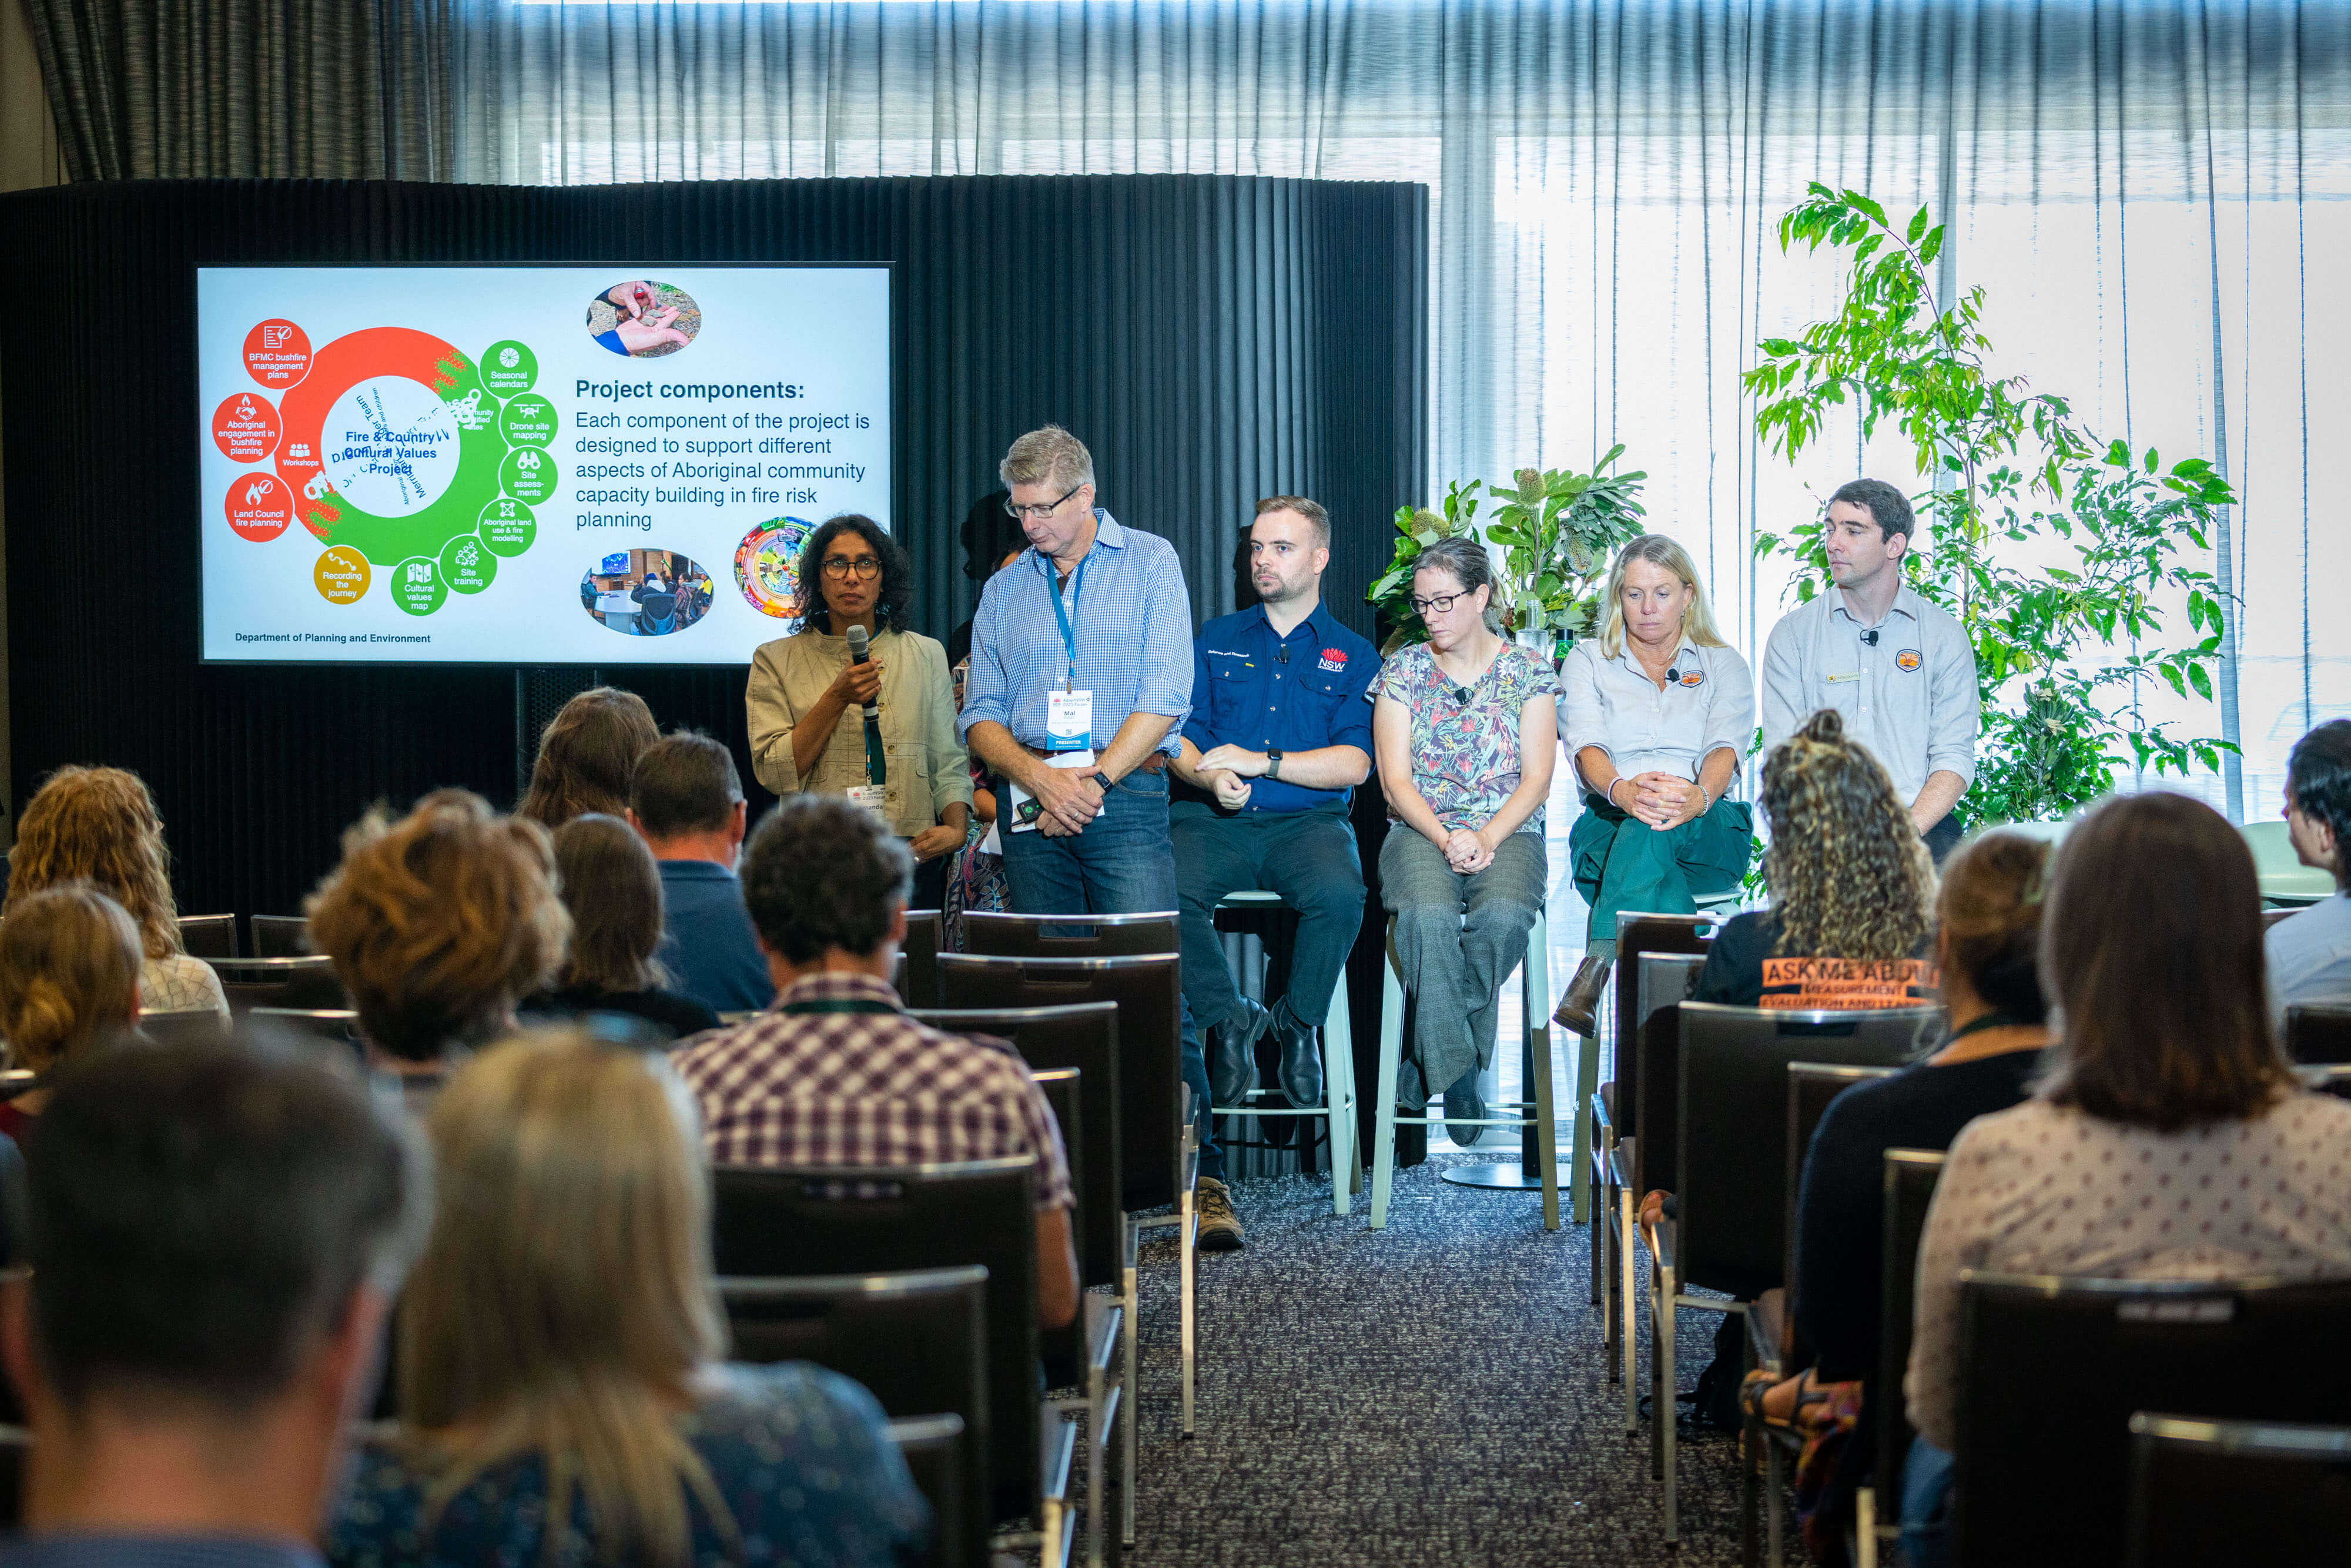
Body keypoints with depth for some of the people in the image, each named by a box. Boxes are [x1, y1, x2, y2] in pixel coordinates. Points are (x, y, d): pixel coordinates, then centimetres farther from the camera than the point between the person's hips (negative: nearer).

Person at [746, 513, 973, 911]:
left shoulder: (926, 655, 13)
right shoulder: (776, 661, 6)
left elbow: (949, 763, 11)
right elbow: (775, 773, -4)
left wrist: (957, 828, -7)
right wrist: (837, 698, -11)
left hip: (911, 855, 2)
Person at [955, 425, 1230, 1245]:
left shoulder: (1149, 563, 5)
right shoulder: (1004, 590, 17)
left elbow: (1165, 696, -3)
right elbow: (980, 716, 11)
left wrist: (1093, 782, -8)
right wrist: (1044, 778, -7)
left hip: (1126, 796, -4)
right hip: (1031, 807, 4)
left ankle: (1202, 1177, -9)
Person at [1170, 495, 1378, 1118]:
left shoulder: (1352, 657, 10)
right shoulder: (1218, 640, 17)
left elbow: (1354, 763, -2)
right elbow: (1179, 736, 10)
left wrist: (1261, 762, -13)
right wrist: (1209, 777, -14)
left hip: (1307, 819, -1)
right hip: (1215, 818, 1)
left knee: (1339, 894, -35)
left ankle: (1299, 1024, -7)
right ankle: (1228, 1019, -8)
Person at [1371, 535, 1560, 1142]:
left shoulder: (1529, 674, 8)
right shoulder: (1402, 672, 9)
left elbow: (1536, 778, 0)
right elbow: (1395, 779, 1)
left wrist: (1486, 839, -16)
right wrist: (1445, 839, -16)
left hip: (1507, 834, 0)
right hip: (1419, 831, 0)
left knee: (1503, 915, -35)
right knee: (1428, 914, -35)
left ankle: (1431, 1057, -18)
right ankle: (1455, 1070, -24)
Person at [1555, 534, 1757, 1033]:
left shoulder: (1723, 664, 15)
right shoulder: (1588, 661, 16)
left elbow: (1726, 748, -5)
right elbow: (1585, 746, -4)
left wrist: (1698, 797, -32)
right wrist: (1621, 790, -30)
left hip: (1708, 836, 0)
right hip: (1610, 825, 1)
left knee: (1655, 826, -40)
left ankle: (1597, 968, -54)